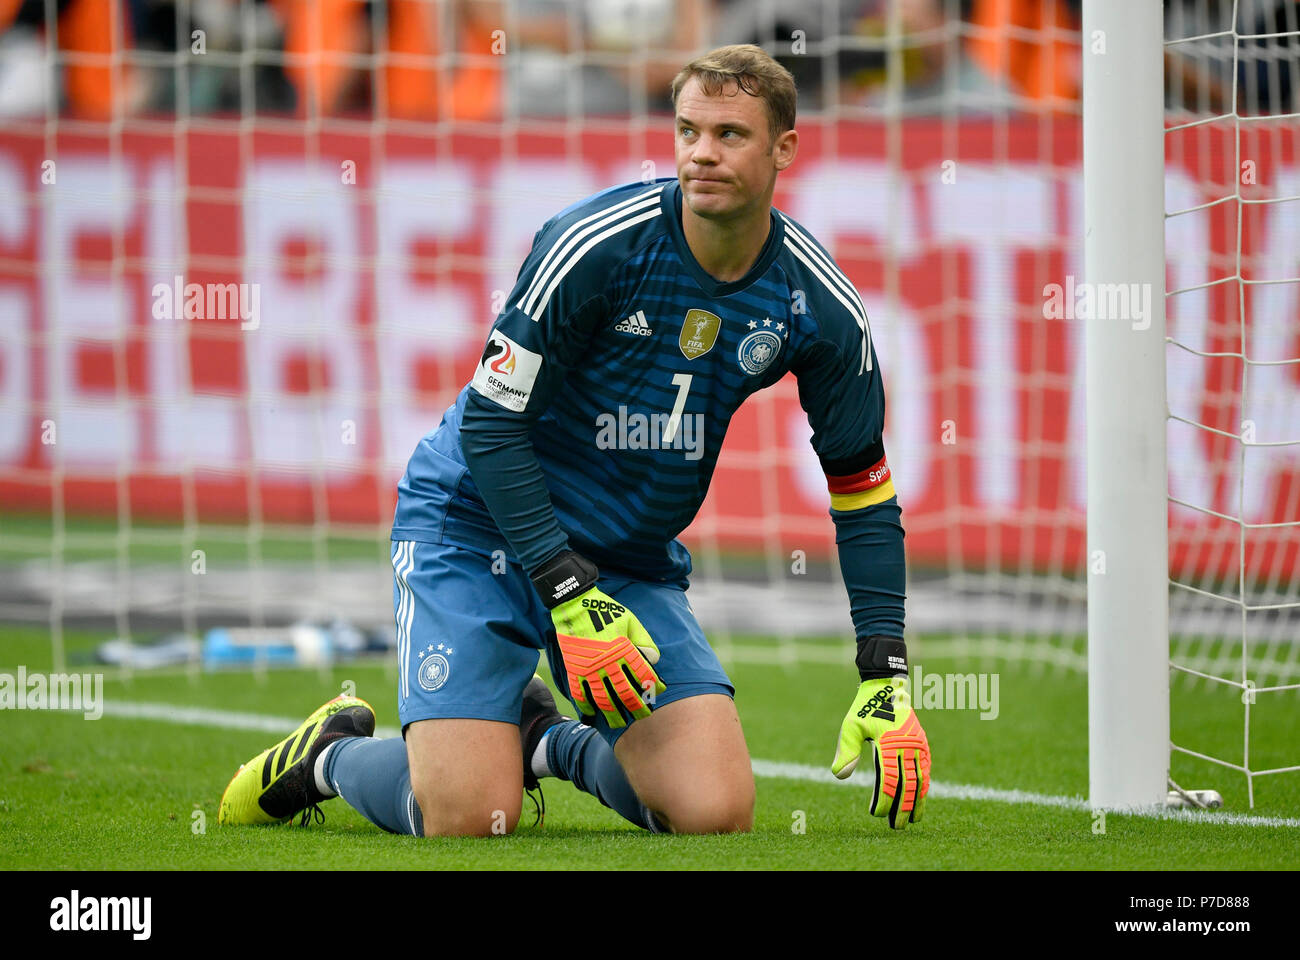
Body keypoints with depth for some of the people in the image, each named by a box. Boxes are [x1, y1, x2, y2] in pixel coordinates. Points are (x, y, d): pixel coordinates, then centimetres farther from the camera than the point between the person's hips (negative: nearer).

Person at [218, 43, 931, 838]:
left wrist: (887, 679, -5)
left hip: (635, 560, 4)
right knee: (468, 818, -21)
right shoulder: (594, 243, -21)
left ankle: (540, 738, 16)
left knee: (716, 811, -14)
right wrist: (571, 599, -23)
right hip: (477, 525, -4)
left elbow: (863, 490, 3)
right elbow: (491, 422, -17)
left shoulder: (821, 303, -8)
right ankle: (332, 754, 14)